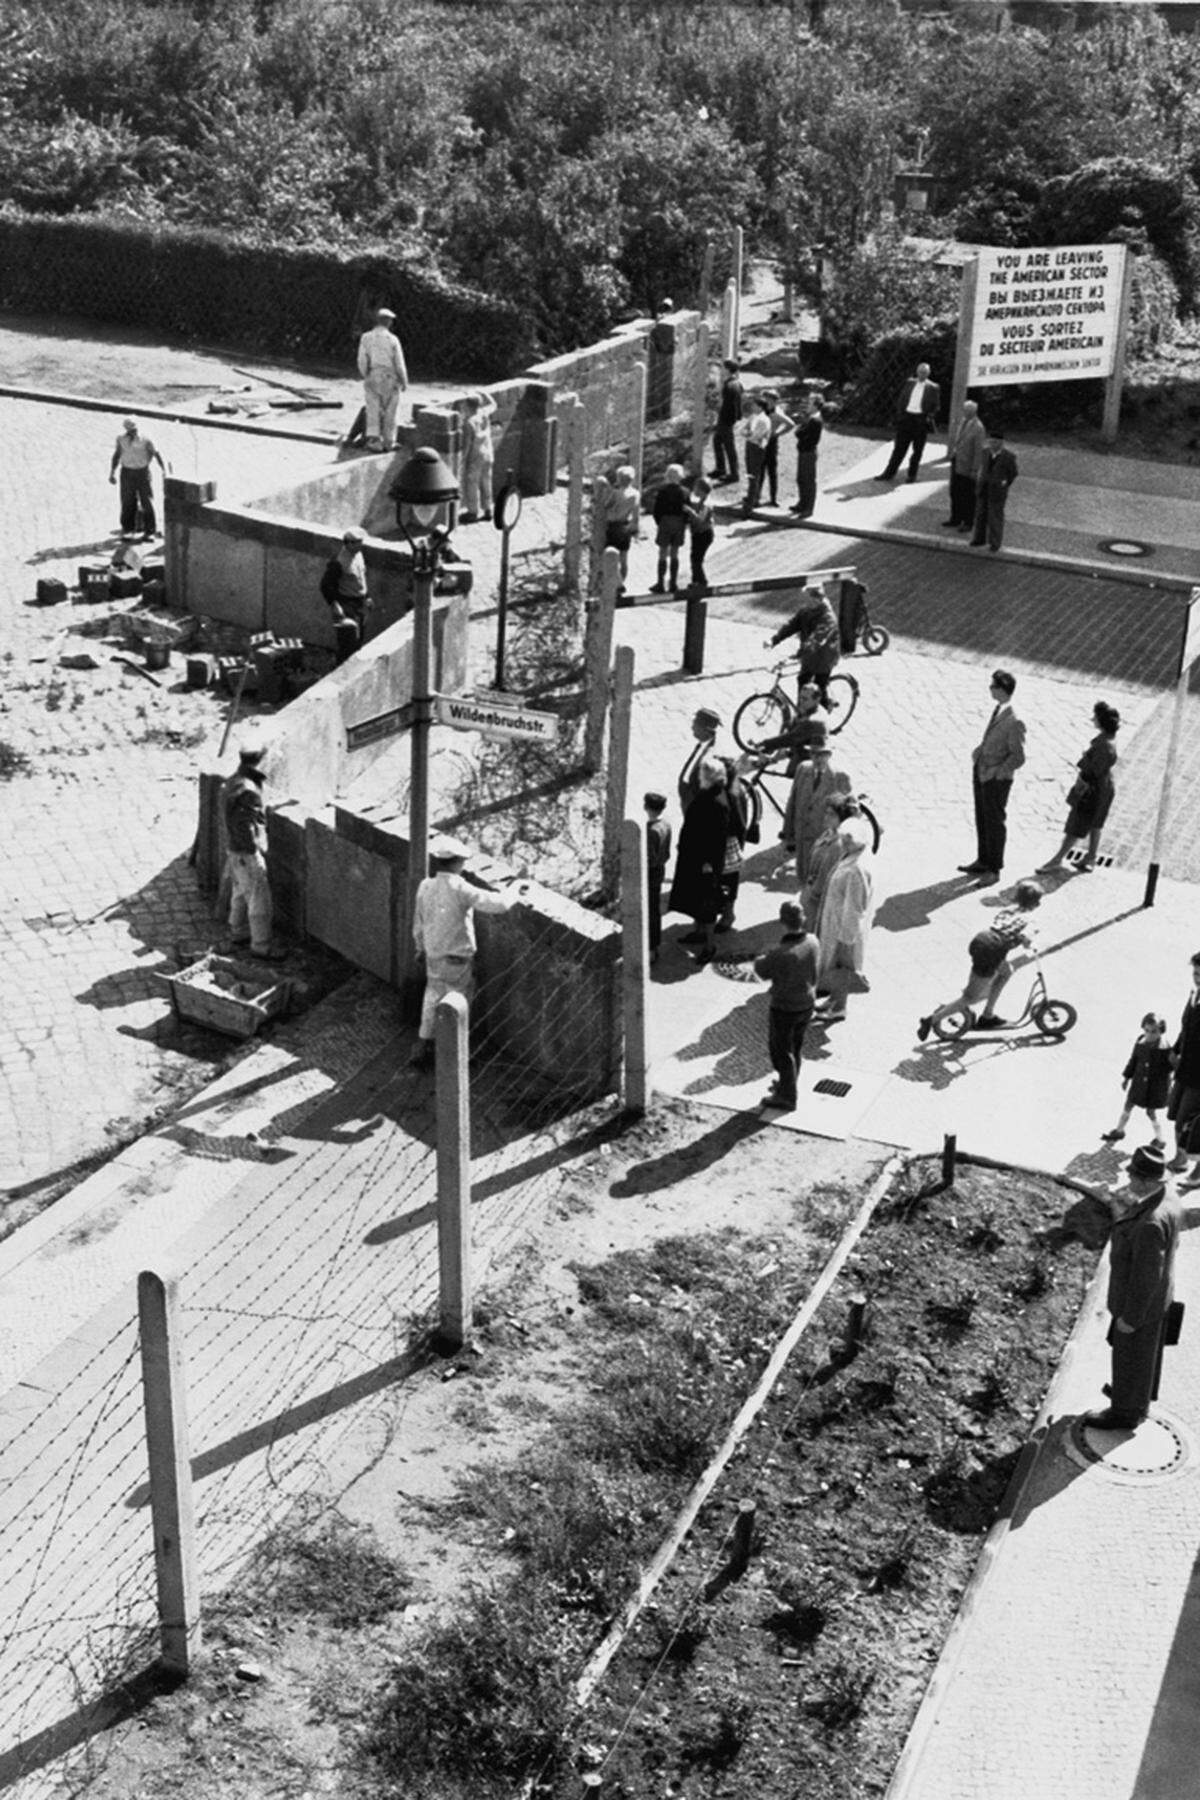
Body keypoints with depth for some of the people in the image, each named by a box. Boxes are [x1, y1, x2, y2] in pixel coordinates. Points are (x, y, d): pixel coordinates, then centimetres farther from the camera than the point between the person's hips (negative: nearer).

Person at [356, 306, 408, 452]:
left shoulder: (366, 338, -4)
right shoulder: (392, 339, -10)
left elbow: (362, 361, -3)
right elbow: (399, 363, -8)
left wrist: (365, 376, 13)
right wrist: (404, 381, 4)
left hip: (372, 378, 2)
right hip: (390, 379, -1)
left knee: (373, 411, 3)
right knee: (389, 412, 10)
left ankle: (373, 439, -12)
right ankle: (388, 442, 17)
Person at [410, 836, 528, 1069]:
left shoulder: (425, 886, -5)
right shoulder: (459, 888, -25)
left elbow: (418, 923, 7)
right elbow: (496, 903, -30)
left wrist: (421, 947, 24)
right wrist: (516, 893, -12)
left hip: (433, 956, 6)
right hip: (457, 958, -6)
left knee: (432, 999, 23)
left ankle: (423, 1048, 32)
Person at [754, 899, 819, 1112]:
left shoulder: (780, 954, -34)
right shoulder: (812, 942, -16)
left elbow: (762, 972, -16)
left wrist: (761, 958, 4)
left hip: (784, 1009, -6)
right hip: (807, 1003, 6)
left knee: (781, 1051, 15)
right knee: (795, 1046, 26)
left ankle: (786, 1097, 28)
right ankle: (787, 1084, 47)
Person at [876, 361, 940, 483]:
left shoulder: (933, 388, 2)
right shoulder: (910, 383, 11)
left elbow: (936, 406, 3)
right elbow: (901, 399, 12)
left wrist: (930, 417, -10)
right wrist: (899, 414, 2)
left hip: (921, 420, -2)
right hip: (906, 417, 2)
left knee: (917, 450, 4)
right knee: (899, 447, 4)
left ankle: (912, 475, 14)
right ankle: (889, 473, 6)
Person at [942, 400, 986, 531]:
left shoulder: (978, 428, -18)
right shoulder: (961, 421, 5)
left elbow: (979, 450, -18)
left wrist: (975, 469, -18)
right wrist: (949, 453, 6)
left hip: (967, 466, -7)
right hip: (956, 462, 7)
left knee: (968, 495, 5)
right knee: (955, 492, 16)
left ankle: (968, 523, 17)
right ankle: (955, 519, 30)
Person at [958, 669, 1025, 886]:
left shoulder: (1014, 721, -25)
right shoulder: (998, 708, -1)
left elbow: (1018, 758, -20)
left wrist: (994, 772, -19)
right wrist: (978, 751, 5)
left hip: (996, 779, -8)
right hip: (980, 771, 8)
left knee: (994, 823, 7)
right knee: (981, 819, 20)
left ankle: (993, 870, 21)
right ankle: (982, 862, 36)